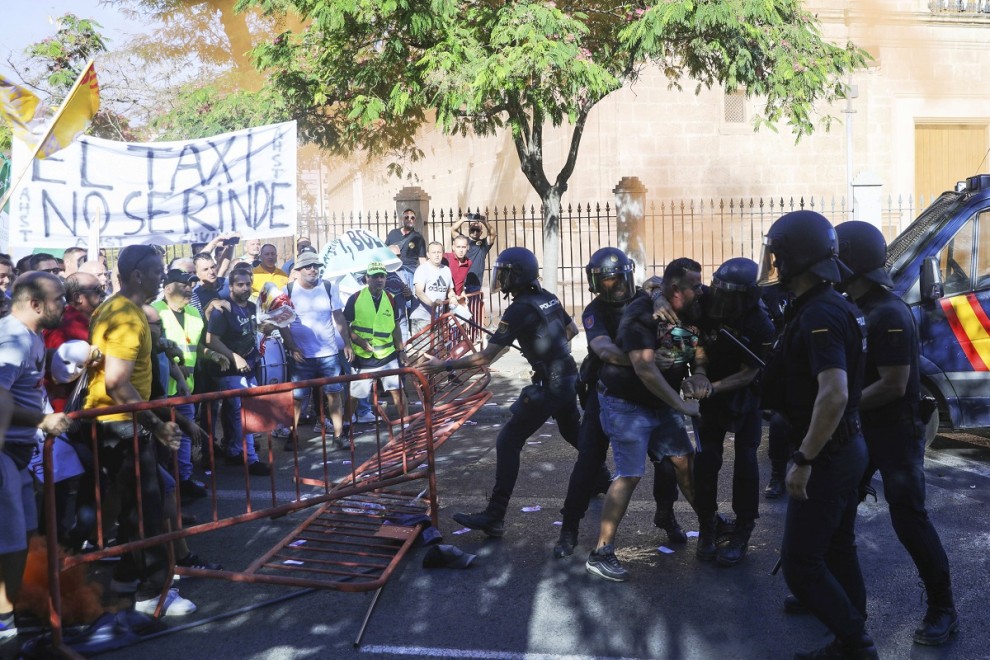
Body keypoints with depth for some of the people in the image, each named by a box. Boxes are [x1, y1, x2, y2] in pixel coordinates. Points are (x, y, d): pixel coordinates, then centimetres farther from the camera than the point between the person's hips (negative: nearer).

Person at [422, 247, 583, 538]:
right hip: (569, 377, 9)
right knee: (573, 433, 30)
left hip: (549, 386, -9)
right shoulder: (548, 297, 6)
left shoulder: (519, 309, -17)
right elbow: (572, 330, 21)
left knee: (508, 442, -6)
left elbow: (485, 357, -19)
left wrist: (444, 365, -13)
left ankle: (494, 517, -9)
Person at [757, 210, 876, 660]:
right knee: (837, 552, 18)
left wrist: (803, 460, -29)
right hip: (846, 448, 10)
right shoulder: (836, 307, 8)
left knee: (800, 563, -2)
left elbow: (834, 394, -33)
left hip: (827, 454, -10)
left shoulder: (819, 315, -23)